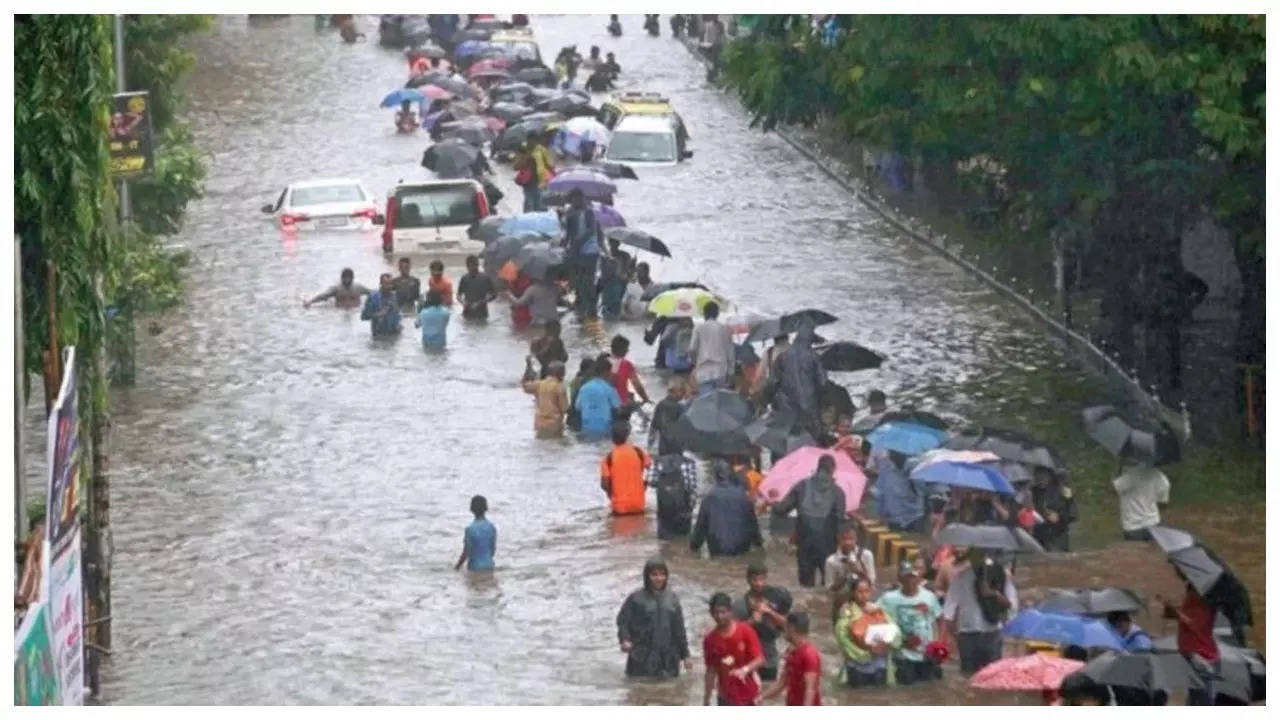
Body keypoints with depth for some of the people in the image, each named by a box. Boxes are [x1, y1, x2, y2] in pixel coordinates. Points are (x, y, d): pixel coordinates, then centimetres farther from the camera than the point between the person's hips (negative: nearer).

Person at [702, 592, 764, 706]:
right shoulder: (710, 639, -4)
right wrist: (706, 701, 5)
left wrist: (746, 669, -36)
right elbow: (711, 671, 4)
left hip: (748, 696, -2)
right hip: (725, 698, 2)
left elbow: (760, 659, -15)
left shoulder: (745, 631, -12)